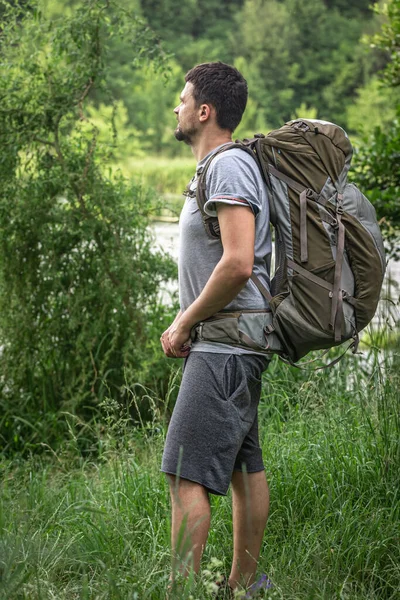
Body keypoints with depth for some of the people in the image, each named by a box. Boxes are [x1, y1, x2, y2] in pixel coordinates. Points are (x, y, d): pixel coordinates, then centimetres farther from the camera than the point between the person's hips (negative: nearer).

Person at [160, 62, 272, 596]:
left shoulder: (229, 165, -14)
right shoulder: (214, 168, 19)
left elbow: (237, 264, -24)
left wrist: (184, 322, -14)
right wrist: (187, 324, 13)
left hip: (225, 347, -11)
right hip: (235, 346, 11)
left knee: (186, 473, -12)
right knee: (243, 465, 14)